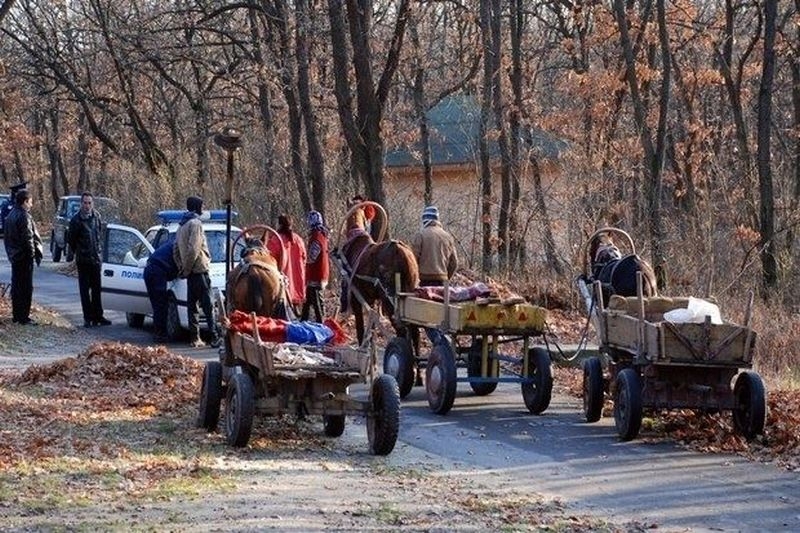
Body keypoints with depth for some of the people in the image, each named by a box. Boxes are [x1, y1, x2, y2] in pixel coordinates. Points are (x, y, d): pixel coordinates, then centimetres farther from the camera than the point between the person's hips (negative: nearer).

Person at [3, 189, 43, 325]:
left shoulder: (10, 216, 12)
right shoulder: (24, 216, -16)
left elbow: (7, 237, 16)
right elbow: (28, 238, -20)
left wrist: (10, 253, 17)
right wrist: (34, 253, -13)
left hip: (14, 256, 9)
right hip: (24, 257, -9)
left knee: (16, 286, 15)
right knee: (26, 287, -5)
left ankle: (16, 315, 20)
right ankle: (24, 317, -4)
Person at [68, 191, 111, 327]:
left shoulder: (96, 217, 2)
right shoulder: (76, 219, -10)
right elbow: (71, 238, -1)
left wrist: (99, 252, 10)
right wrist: (78, 252, 6)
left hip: (96, 259, 4)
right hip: (83, 260, -4)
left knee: (97, 289, 10)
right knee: (85, 289, 2)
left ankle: (98, 316, 18)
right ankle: (88, 318, 6)